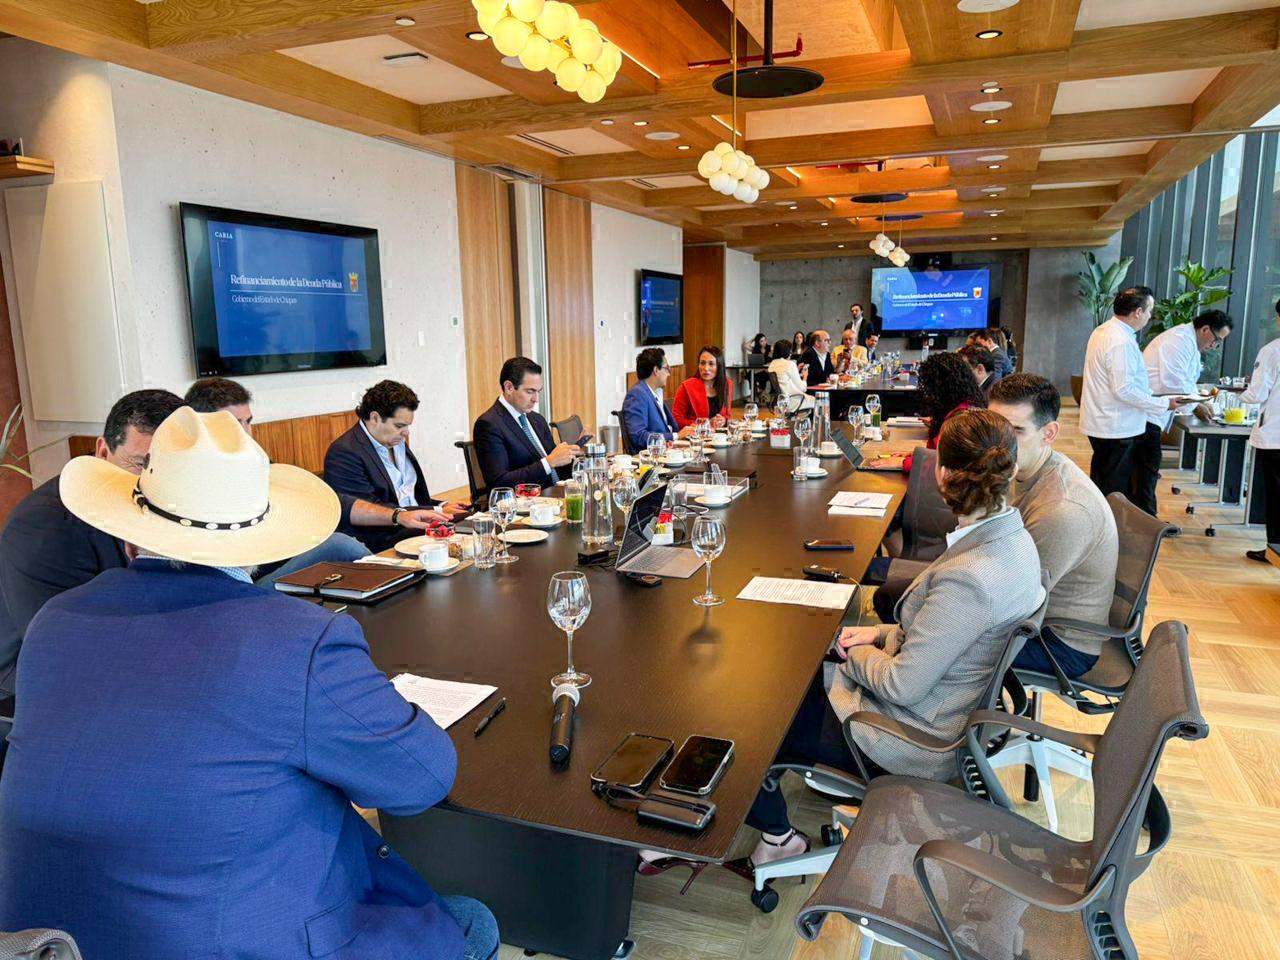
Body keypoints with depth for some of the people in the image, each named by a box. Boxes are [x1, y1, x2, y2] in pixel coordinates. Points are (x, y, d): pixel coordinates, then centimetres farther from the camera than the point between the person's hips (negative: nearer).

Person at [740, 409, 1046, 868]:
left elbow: (902, 686, -26)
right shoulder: (1011, 538, -5)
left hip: (913, 741, -9)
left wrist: (858, 654, -7)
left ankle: (775, 835, 28)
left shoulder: (968, 577, -35)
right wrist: (883, 634, 2)